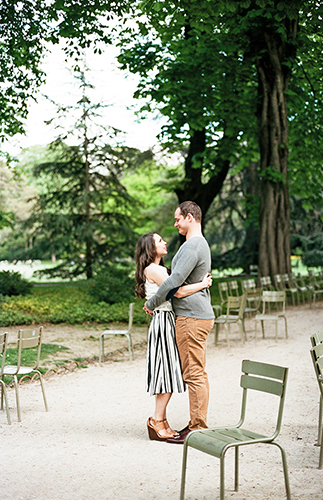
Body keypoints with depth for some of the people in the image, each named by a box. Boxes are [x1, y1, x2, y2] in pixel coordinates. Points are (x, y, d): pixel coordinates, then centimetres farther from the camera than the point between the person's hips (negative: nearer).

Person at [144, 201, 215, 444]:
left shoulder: (192, 246, -16)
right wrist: (158, 300, 19)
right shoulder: (201, 244, 19)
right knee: (198, 372, 13)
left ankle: (197, 428, -2)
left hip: (192, 318, -11)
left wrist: (152, 303, -7)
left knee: (194, 373, -6)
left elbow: (175, 280, -20)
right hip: (200, 315, 11)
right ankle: (198, 425, 19)